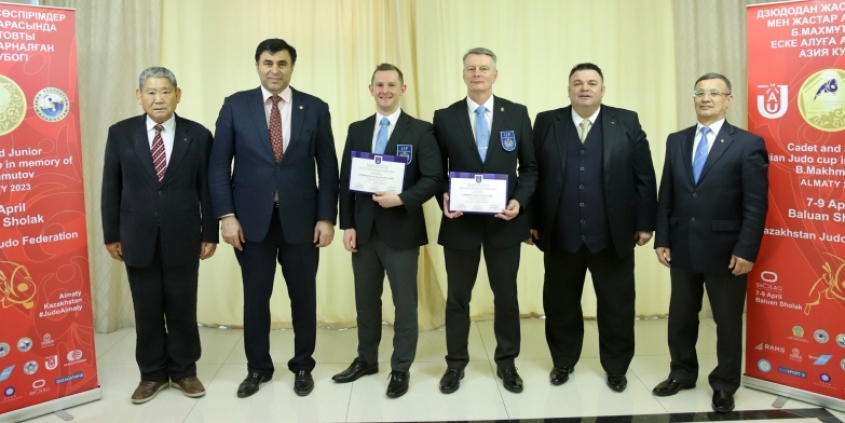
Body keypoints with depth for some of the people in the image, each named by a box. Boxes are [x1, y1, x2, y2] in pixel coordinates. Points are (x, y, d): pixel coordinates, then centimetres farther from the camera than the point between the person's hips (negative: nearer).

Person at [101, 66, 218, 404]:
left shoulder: (198, 135, -1)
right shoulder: (120, 133, 1)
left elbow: (207, 188, 1)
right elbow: (111, 188, 4)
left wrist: (210, 233, -1)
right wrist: (111, 234, 3)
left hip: (183, 238, -1)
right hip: (138, 238, 1)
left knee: (182, 308, 9)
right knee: (147, 310, 11)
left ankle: (184, 370, 26)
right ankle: (152, 373, 27)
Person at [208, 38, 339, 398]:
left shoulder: (315, 109, 3)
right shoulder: (235, 106, 2)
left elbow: (328, 167, 3)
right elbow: (219, 165, 1)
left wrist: (327, 216, -4)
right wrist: (226, 215, -7)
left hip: (301, 219, 0)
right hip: (252, 219, 0)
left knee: (304, 297, 9)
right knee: (255, 298, 10)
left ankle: (303, 366, 28)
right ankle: (258, 368, 28)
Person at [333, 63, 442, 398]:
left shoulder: (421, 131, -4)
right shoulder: (357, 130, 8)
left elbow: (433, 179, -9)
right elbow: (346, 180, 6)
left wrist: (401, 199, -23)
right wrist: (347, 225, -1)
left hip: (401, 230, -4)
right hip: (364, 230, 4)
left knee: (404, 303, 7)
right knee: (365, 299, 16)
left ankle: (401, 368, 21)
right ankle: (366, 359, 33)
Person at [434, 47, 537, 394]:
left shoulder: (517, 114, 2)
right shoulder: (445, 118, 1)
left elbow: (530, 167, 3)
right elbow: (437, 170, 4)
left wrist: (520, 201, -12)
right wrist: (443, 198, -14)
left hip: (504, 220, 1)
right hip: (460, 221, 0)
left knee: (506, 295, 12)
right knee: (458, 297, 10)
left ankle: (506, 362, 28)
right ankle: (455, 364, 26)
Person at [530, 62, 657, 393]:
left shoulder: (627, 122, 2)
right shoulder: (546, 122, 4)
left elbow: (644, 176, 2)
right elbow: (532, 174, 2)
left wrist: (645, 222, -1)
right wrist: (532, 221, -2)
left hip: (613, 235, 0)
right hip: (560, 235, 1)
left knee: (617, 306, 11)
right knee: (560, 304, 12)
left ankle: (616, 368, 28)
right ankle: (563, 362, 32)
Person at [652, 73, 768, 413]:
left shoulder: (748, 144, -5)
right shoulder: (676, 141, 9)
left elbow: (756, 204, -9)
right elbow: (666, 196, 8)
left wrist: (746, 250, -14)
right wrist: (662, 239, 2)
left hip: (726, 251, -4)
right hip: (683, 249, 4)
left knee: (728, 322, 9)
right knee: (680, 318, 14)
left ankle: (724, 385, 25)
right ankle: (682, 374, 32)